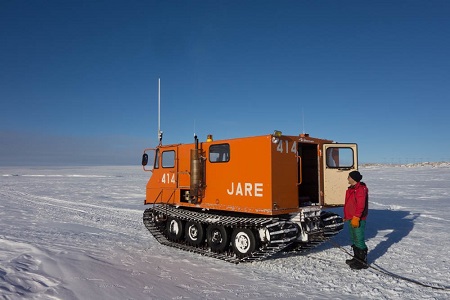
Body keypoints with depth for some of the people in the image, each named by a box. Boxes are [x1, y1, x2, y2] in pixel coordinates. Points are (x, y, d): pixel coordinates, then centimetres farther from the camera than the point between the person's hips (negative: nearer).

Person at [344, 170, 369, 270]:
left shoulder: (361, 189, -17)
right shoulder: (351, 189, 14)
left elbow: (361, 206, -22)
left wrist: (356, 217, -24)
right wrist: (346, 216, 23)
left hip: (358, 220, -10)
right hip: (351, 219, 10)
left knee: (359, 240, -4)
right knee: (354, 239, 18)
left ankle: (363, 262, 6)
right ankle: (357, 258, 30)